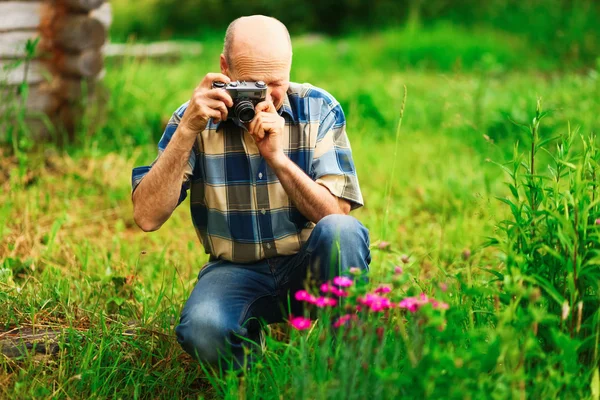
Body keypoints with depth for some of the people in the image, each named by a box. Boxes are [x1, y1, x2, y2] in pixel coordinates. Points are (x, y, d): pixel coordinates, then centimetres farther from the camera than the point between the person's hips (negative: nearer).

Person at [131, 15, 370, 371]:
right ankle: (248, 341, 3)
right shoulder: (196, 118, -6)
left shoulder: (319, 110, -5)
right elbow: (147, 217, -15)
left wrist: (277, 156, -26)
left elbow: (336, 213, -13)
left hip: (307, 265, 1)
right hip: (236, 270, -1)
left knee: (341, 232, -33)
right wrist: (187, 131, -23)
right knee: (202, 331, -34)